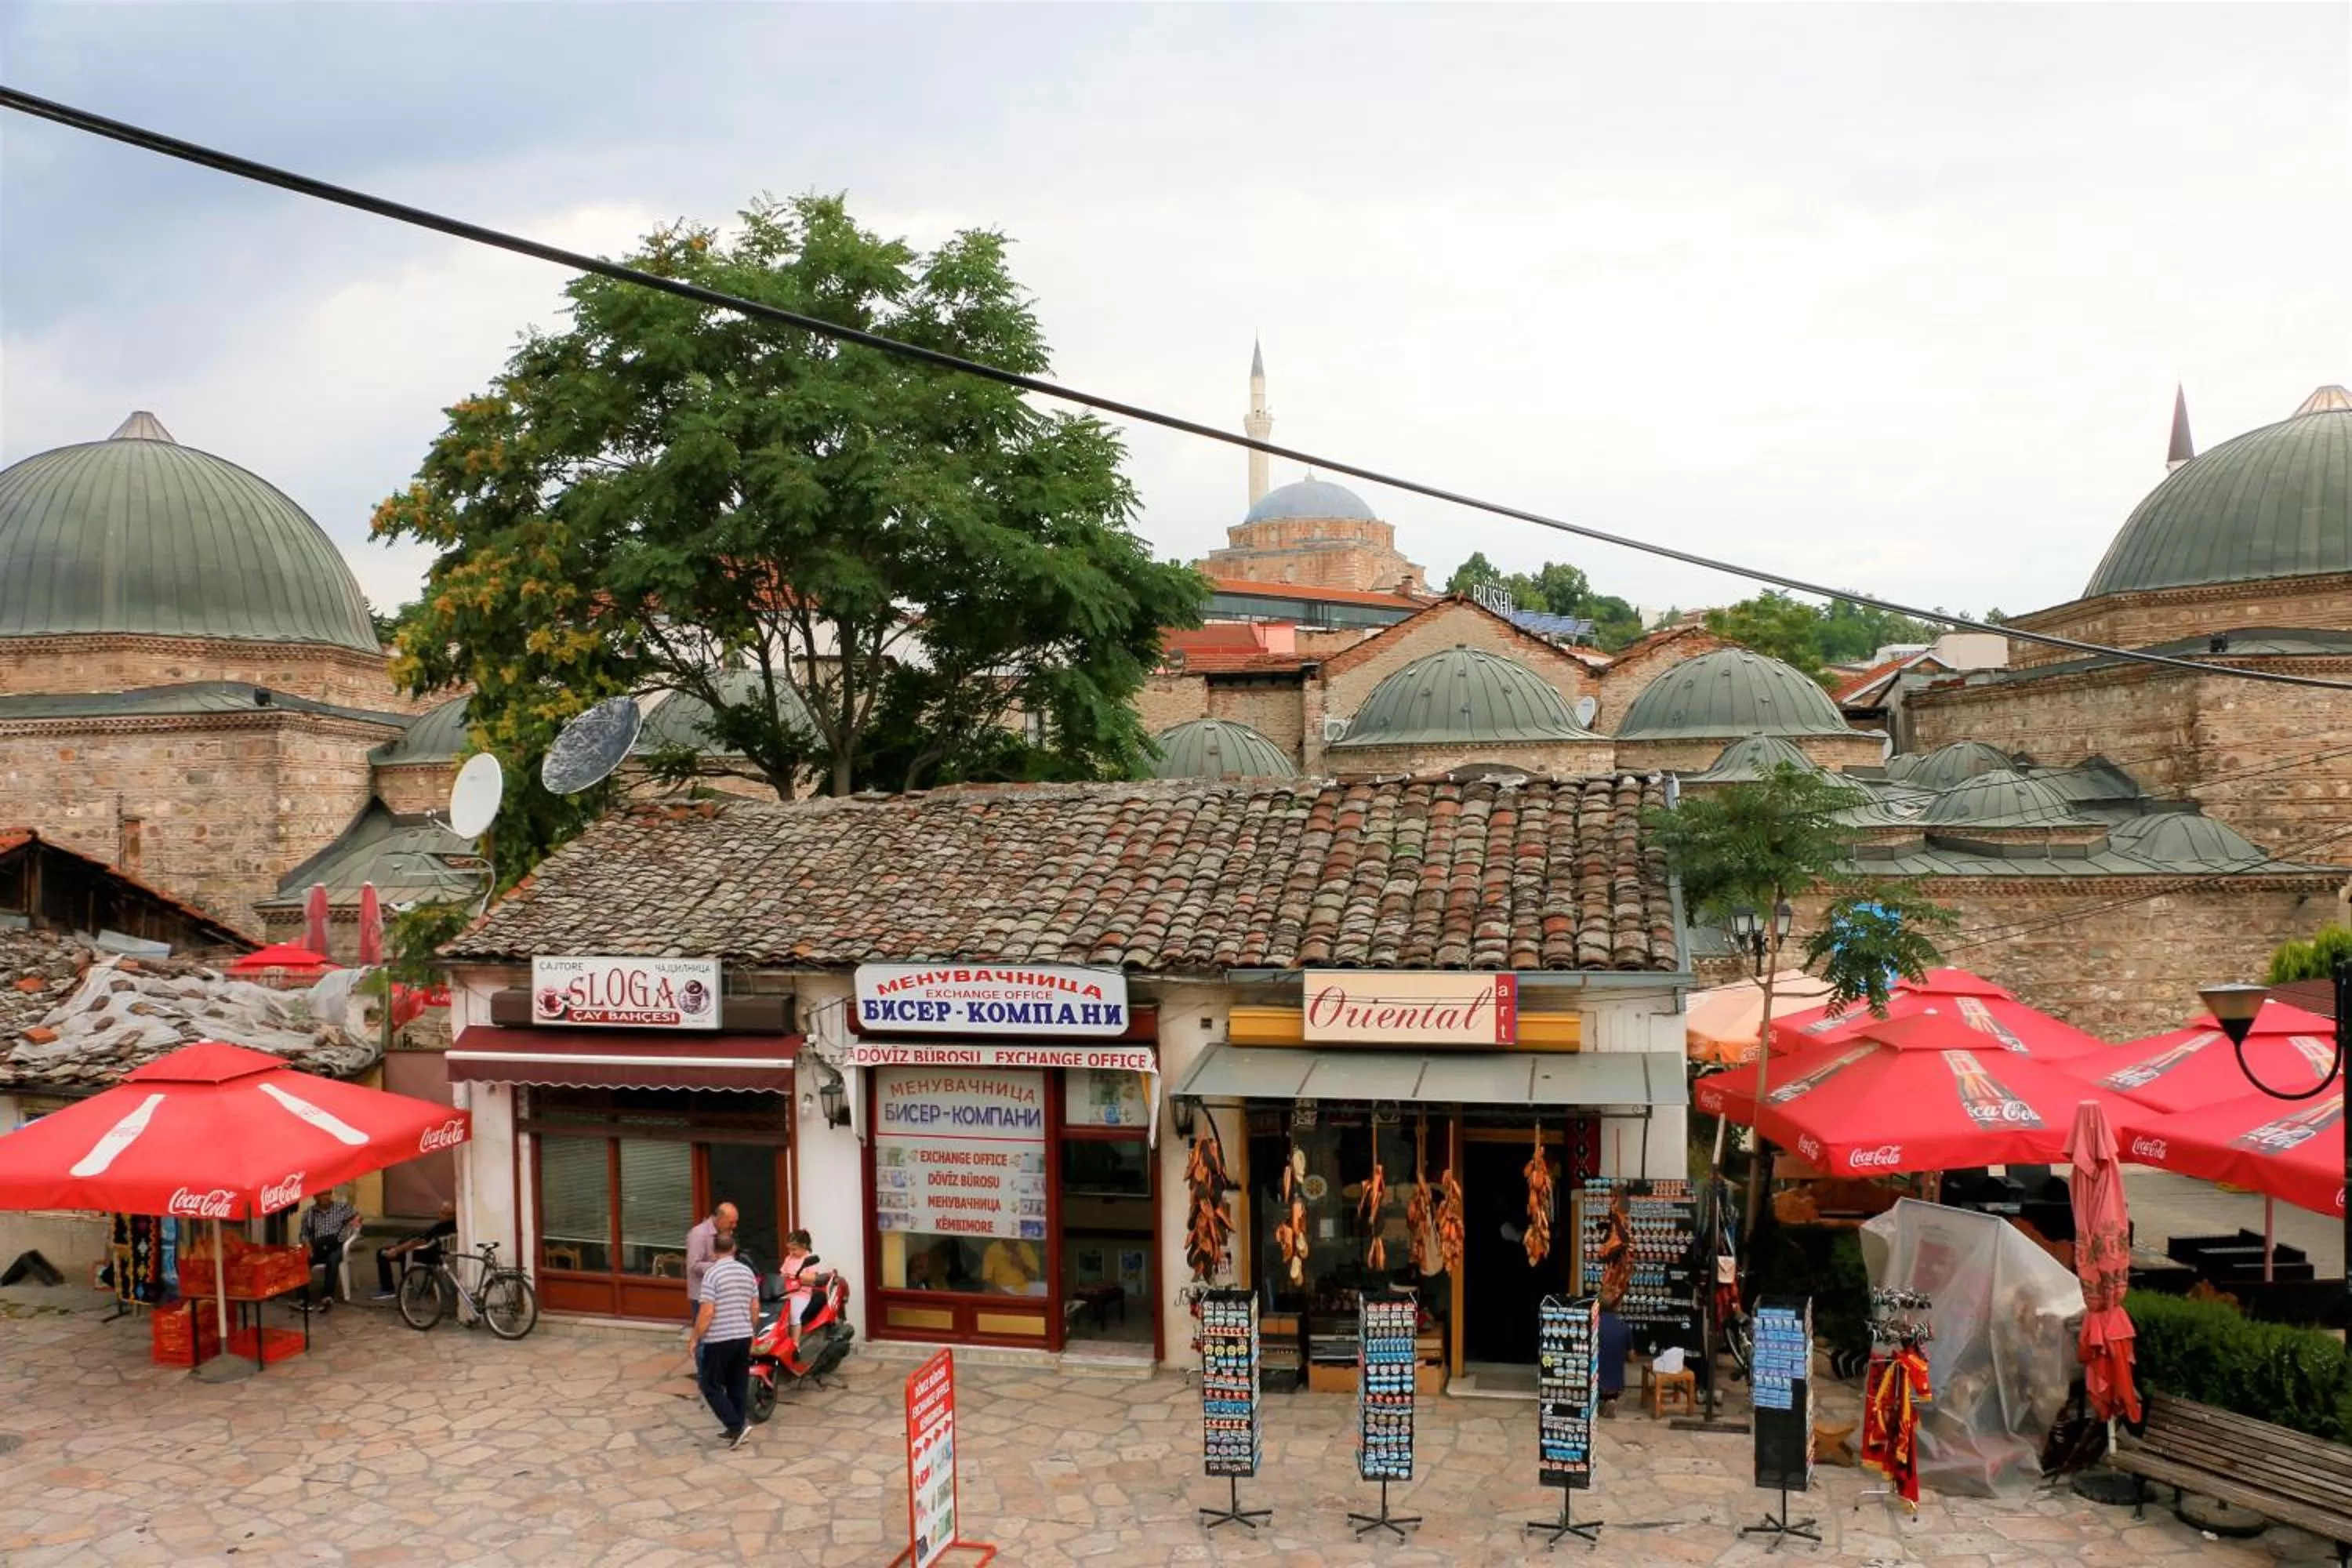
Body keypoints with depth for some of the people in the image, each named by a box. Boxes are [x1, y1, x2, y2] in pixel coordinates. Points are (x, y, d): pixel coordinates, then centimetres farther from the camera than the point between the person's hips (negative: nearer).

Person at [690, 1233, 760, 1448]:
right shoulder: (747, 1272, 6)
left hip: (719, 1340, -6)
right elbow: (755, 1308, 10)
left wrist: (694, 1338, -6)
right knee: (738, 1386, 14)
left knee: (711, 1386, 4)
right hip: (743, 1337, 6)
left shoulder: (712, 1274, -13)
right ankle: (735, 1429, 18)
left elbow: (707, 1312, -17)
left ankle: (737, 1425, -7)